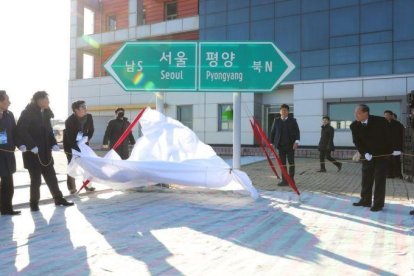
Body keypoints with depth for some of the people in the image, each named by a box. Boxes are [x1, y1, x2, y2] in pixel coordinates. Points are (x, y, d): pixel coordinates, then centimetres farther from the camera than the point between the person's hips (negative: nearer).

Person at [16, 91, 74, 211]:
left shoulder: (46, 113, 10)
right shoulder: (27, 113, -11)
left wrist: (54, 144, -1)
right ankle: (34, 203, 17)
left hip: (45, 152, 6)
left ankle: (59, 199, 21)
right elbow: (21, 130, -18)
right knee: (36, 179, 1)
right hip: (33, 152, -6)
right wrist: (32, 146, -23)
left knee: (51, 177, 11)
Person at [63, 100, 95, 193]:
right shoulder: (70, 120, -27)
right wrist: (77, 148, -33)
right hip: (71, 145, -5)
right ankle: (72, 188, 9)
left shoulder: (89, 117, -13)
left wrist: (86, 139, -14)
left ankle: (87, 185, 17)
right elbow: (69, 137, -29)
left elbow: (91, 130, 1)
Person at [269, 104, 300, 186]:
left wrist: (296, 141, -15)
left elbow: (297, 132, 0)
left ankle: (291, 179, 14)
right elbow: (272, 132, 9)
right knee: (282, 163, 3)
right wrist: (271, 143, 2)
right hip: (280, 145, 1)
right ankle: (284, 180, 7)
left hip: (290, 145, -1)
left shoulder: (293, 120, 4)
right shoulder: (276, 121, 7)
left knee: (291, 163, 3)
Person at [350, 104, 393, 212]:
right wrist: (364, 153, -19)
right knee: (366, 178, 9)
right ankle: (365, 200, 21)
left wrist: (392, 151, -9)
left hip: (382, 154, -4)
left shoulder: (380, 121, -21)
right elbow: (357, 141, -7)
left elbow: (390, 137, -10)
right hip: (367, 155, 4)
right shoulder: (354, 125, -12)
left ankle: (378, 204, 7)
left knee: (379, 179, -1)